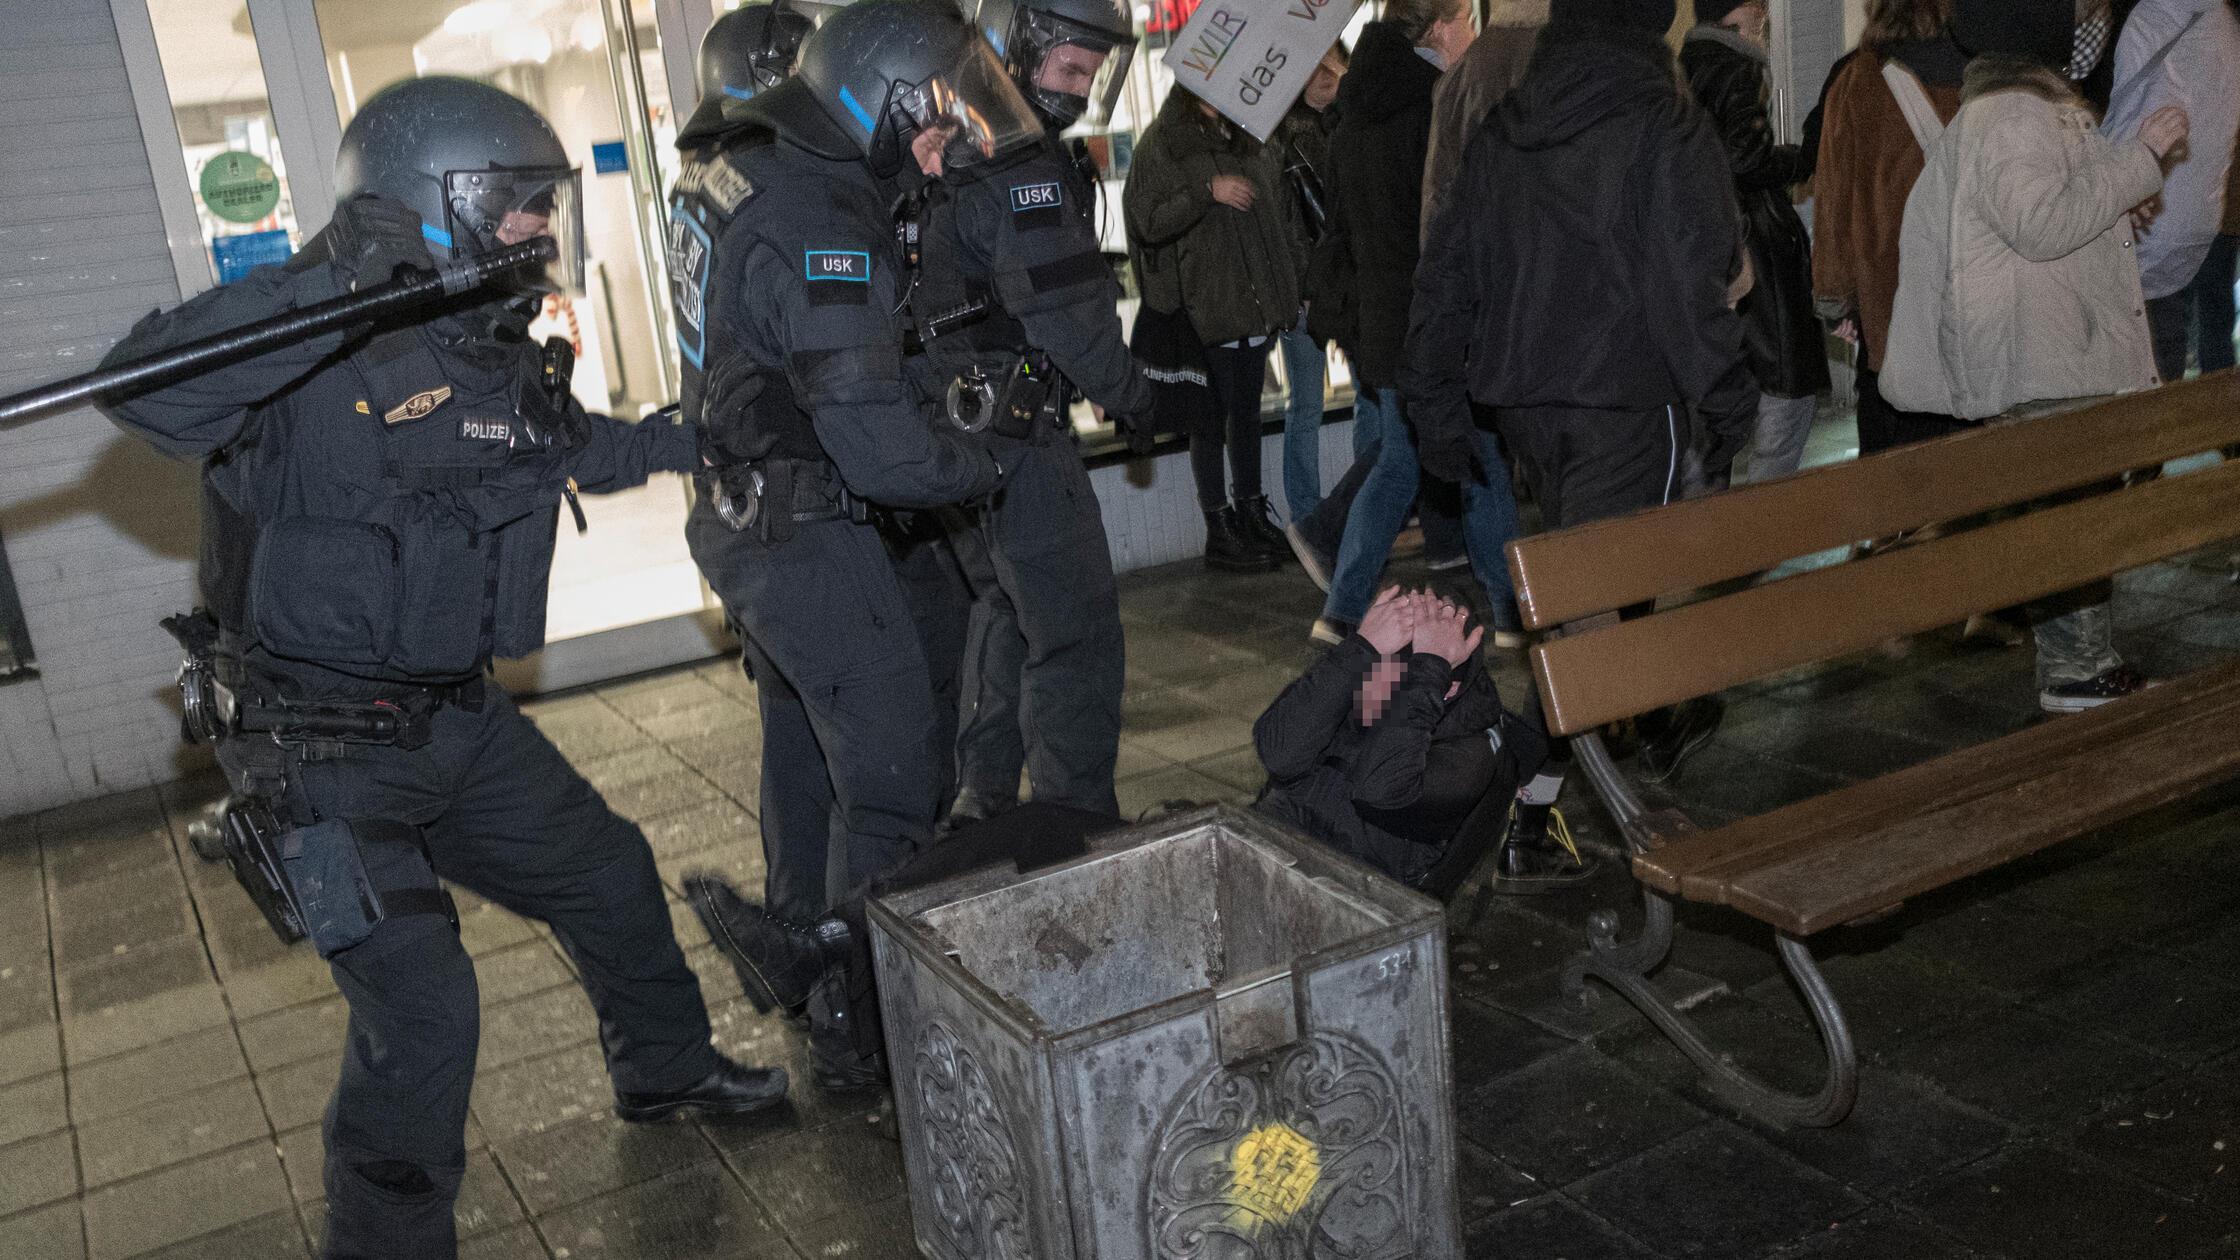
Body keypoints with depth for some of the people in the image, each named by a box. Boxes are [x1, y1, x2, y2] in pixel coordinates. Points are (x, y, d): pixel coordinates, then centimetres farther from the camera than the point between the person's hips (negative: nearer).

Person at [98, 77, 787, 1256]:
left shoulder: (492, 352, 4)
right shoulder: (323, 360, -22)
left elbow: (565, 443, 26)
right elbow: (146, 392, -40)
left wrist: (702, 435, 29)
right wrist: (333, 278, -47)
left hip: (456, 716, 9)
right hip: (324, 751, -8)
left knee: (607, 871, 19)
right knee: (420, 1009, -13)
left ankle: (666, 1068, 44)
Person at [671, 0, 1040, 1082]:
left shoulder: (728, 168, 6)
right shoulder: (821, 222, -24)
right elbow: (878, 446, -27)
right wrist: (988, 463, -10)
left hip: (740, 517, 10)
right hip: (808, 538, -10)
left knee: (806, 756, 22)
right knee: (889, 780, -1)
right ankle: (858, 1027, 8)